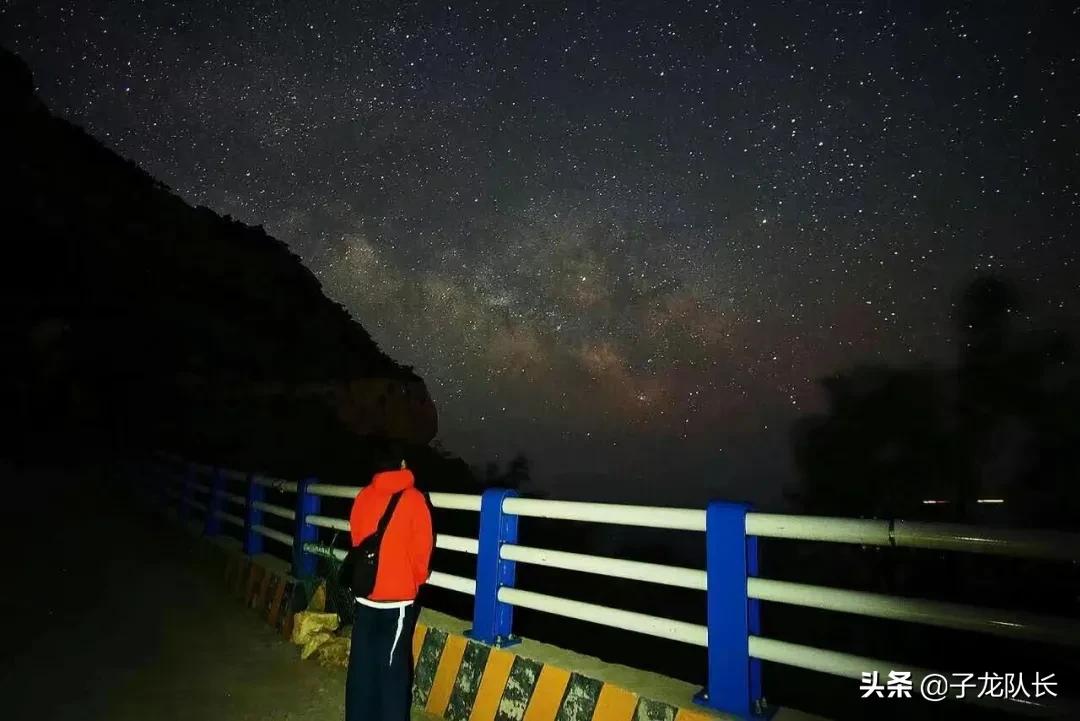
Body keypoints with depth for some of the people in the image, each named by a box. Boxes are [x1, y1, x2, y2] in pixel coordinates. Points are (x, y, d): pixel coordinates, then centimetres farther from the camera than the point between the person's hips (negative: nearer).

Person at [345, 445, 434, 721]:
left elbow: (356, 539, 11)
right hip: (398, 596, -4)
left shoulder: (363, 496, 1)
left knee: (362, 663, 13)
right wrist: (417, 580, 12)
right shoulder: (414, 498, -10)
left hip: (365, 594, 4)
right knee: (393, 668, 3)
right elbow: (422, 548, -6)